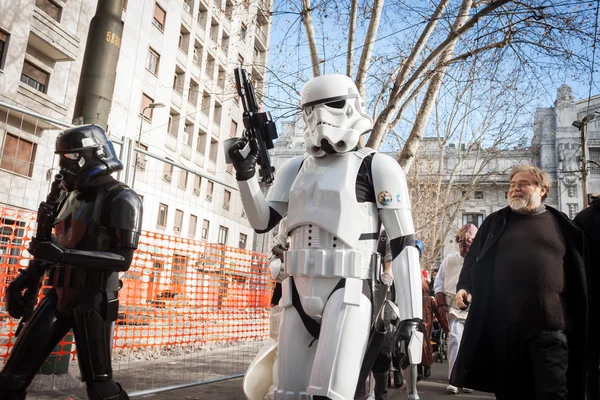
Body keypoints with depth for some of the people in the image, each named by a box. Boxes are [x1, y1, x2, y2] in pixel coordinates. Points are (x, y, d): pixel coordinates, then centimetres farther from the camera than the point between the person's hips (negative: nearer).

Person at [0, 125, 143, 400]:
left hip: (93, 301, -7)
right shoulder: (73, 197, 13)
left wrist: (67, 255, -28)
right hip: (60, 297, 7)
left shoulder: (120, 200, -11)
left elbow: (123, 260, -19)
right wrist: (23, 280, 13)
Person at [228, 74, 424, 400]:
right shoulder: (296, 168, 13)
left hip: (347, 294, -5)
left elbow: (403, 243, -7)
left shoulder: (376, 167, -4)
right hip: (299, 295, 6)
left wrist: (411, 315, -11)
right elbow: (262, 222, 13)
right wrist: (245, 173, -2)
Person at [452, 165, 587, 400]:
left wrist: (581, 318, 6)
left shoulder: (561, 224, 10)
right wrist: (465, 287, -4)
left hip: (549, 322, -1)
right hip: (505, 323, 2)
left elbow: (578, 270, 11)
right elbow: (473, 259, 13)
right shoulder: (496, 223, 12)